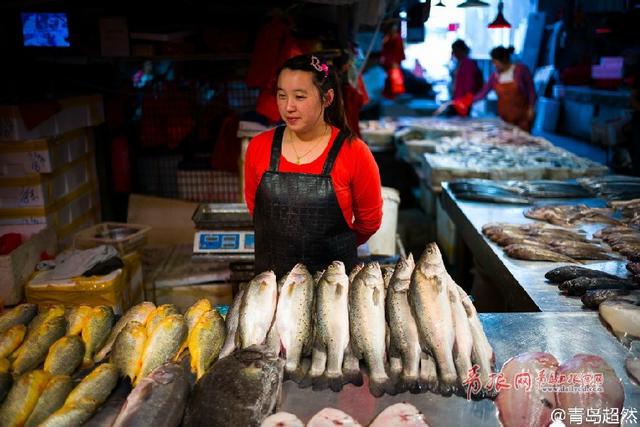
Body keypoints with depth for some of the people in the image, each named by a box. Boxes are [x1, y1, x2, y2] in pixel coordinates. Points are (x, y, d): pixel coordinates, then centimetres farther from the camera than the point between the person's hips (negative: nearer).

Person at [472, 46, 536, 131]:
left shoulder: (521, 69, -8)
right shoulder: (495, 76, 2)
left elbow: (531, 90, -4)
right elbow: (483, 93, 5)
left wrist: (531, 108, -9)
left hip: (522, 116, -3)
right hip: (505, 117, 3)